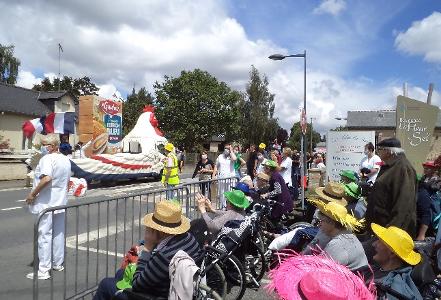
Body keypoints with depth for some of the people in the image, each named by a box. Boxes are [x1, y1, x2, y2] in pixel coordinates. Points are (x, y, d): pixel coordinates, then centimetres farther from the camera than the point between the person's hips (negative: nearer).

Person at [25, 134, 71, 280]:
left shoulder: (47, 159, -16)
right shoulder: (66, 160, 10)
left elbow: (46, 179, -30)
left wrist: (32, 194, -19)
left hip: (46, 204, -8)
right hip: (61, 203, 8)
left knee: (44, 236, -2)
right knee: (58, 234, 16)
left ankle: (43, 270, 4)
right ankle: (58, 264, 28)